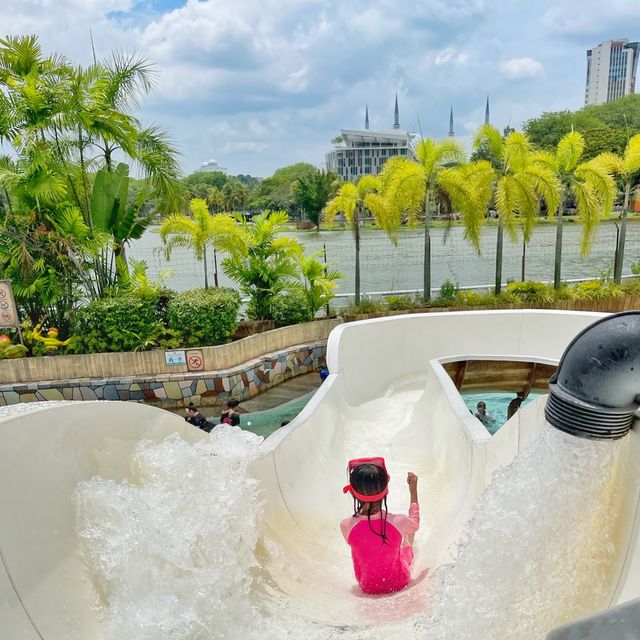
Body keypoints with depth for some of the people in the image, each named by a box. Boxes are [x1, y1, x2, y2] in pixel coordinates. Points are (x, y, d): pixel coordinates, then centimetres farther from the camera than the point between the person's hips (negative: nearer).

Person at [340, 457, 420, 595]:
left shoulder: (346, 526, -29)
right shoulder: (399, 522, -32)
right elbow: (415, 523, -5)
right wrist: (413, 490, 4)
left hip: (368, 587, 1)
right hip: (399, 583, -1)